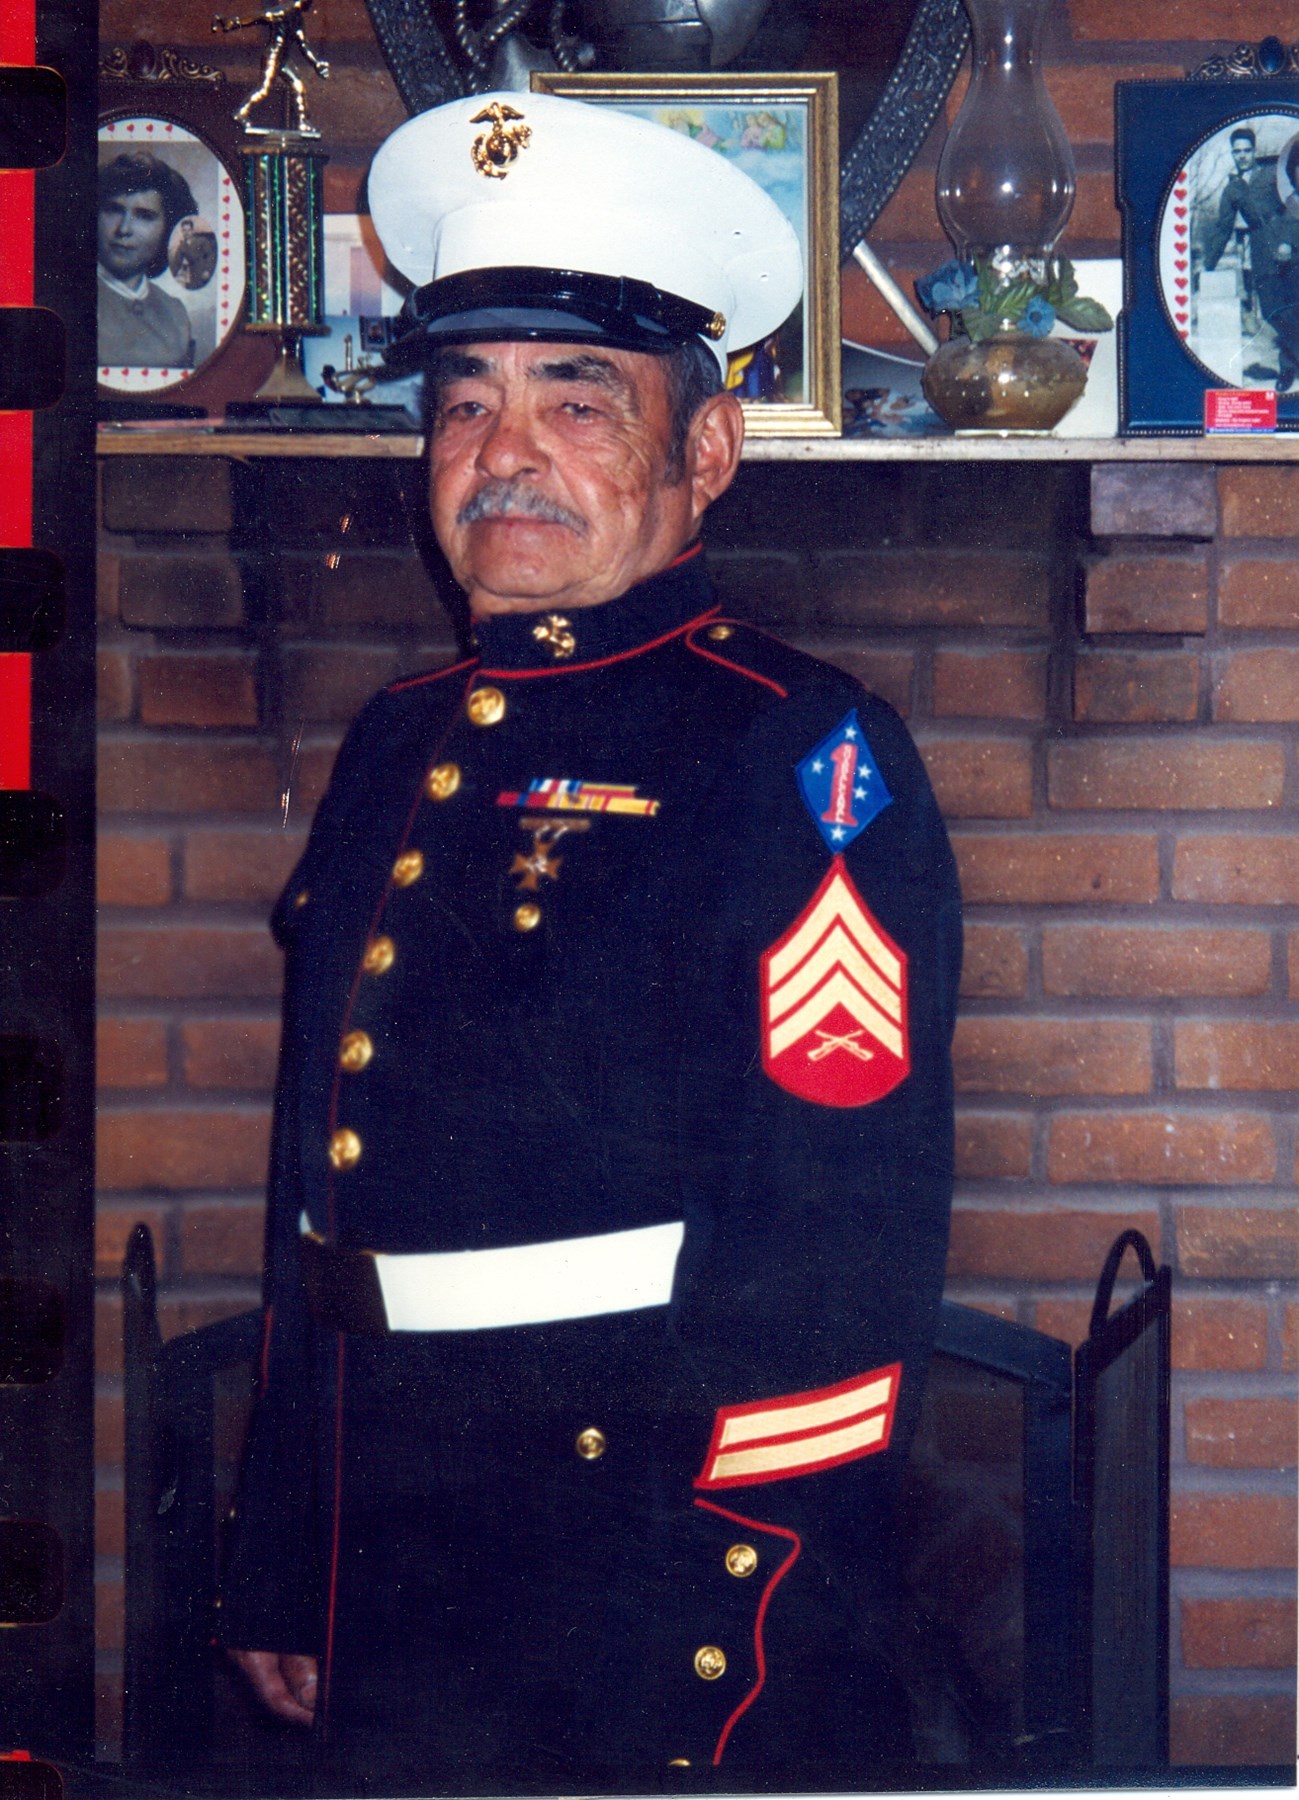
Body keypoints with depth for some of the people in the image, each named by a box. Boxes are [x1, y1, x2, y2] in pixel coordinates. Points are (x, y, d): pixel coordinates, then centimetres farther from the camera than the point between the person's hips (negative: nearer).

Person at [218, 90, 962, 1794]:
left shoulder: (803, 751, -9)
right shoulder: (393, 746, 11)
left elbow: (844, 1244, -16)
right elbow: (318, 1195, 14)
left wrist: (744, 1652, -19)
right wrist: (279, 1579, 13)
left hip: (671, 1600, -6)